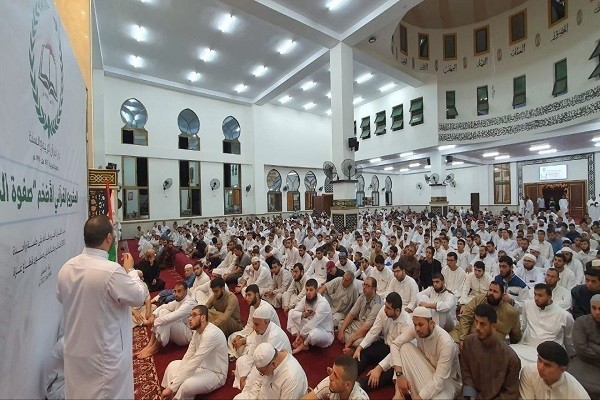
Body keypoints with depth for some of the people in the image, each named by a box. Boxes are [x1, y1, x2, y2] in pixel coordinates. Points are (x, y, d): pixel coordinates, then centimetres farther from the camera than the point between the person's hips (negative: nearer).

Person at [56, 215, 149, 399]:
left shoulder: (66, 268, -7)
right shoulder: (112, 271, -29)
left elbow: (61, 297, 13)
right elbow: (139, 297, -17)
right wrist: (130, 270, -6)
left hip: (75, 351, 6)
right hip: (106, 354, -6)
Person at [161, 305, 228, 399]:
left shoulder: (211, 334, -31)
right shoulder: (197, 331, -1)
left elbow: (193, 364, -30)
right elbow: (187, 357, -1)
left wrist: (172, 387, -23)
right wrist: (172, 383, -10)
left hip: (215, 374, -9)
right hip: (202, 366, 9)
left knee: (187, 384, -32)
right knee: (173, 365, 8)